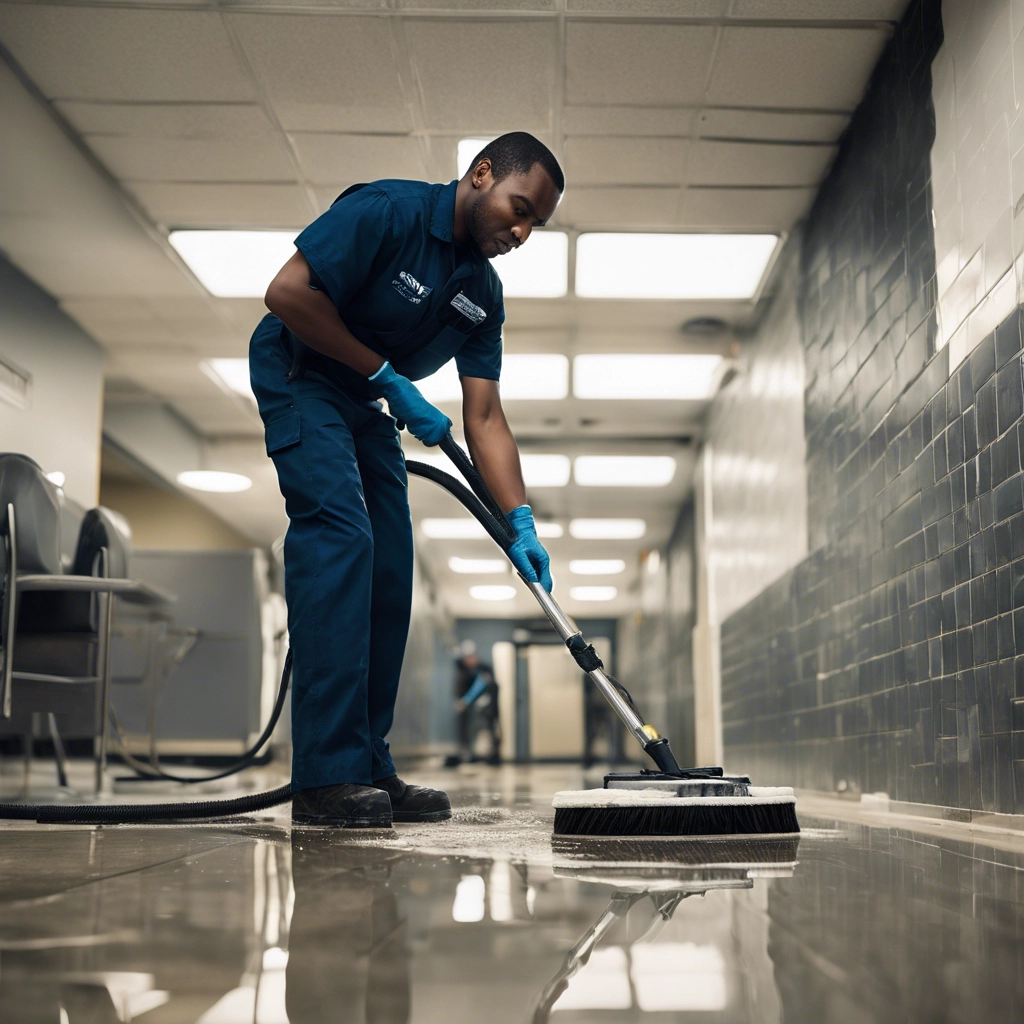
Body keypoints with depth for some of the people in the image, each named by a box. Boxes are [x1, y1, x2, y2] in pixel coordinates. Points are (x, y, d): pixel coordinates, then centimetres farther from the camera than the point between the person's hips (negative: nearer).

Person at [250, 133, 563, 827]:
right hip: (298, 375, -8)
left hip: (365, 404, 8)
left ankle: (369, 766, 6)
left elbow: (484, 416, -2)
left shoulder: (483, 294, 2)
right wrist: (390, 377, -19)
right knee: (341, 536, -22)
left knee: (389, 570, 1)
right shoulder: (388, 212, -19)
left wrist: (521, 524, -13)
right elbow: (288, 293, -24)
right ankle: (327, 776, -24)